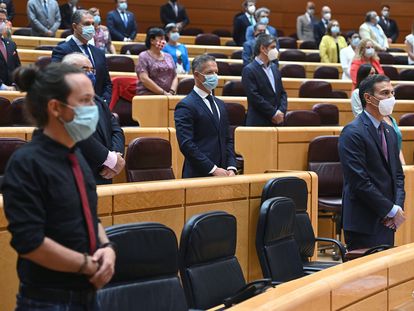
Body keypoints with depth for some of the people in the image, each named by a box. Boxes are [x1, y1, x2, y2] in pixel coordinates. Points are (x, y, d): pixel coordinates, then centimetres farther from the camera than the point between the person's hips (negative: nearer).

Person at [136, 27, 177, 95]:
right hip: (148, 95, -5)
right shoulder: (144, 57, 3)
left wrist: (172, 92, -4)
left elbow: (175, 77, 16)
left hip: (168, 96, 5)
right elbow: (144, 79, -8)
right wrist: (163, 92, -12)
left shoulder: (168, 57, 19)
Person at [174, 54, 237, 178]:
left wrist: (231, 168, 2)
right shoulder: (186, 106, -7)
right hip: (198, 175, -6)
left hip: (222, 173, 6)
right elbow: (186, 144, -15)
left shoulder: (220, 104, 17)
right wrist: (213, 169, -17)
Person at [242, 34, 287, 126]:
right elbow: (254, 97, -14)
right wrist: (273, 113, -13)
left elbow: (282, 93, 15)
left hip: (277, 121, 6)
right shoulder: (249, 70, -7)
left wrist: (281, 111, -2)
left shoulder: (274, 68, 16)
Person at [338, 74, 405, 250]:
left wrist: (398, 206, 0)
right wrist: (392, 210, -13)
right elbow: (359, 181, -18)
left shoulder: (389, 131, 15)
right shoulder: (352, 133, -12)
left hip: (387, 222, 8)